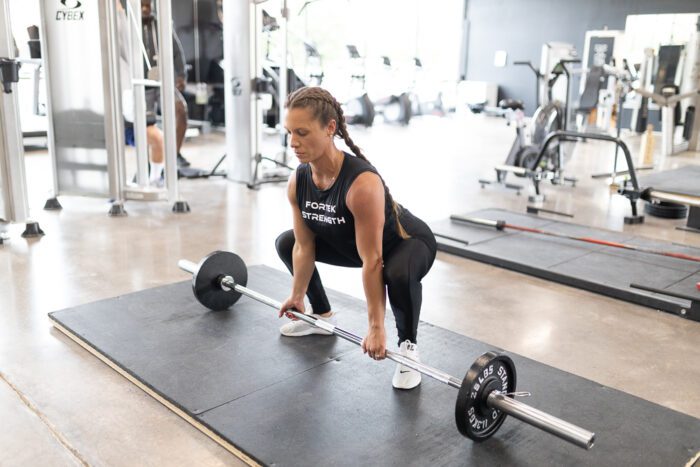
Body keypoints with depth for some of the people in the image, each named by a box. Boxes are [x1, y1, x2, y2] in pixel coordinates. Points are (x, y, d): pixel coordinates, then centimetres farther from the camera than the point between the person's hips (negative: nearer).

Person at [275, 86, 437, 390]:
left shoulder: (362, 184, -39)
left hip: (408, 242, -7)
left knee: (398, 275, -41)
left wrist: (375, 328, -29)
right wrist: (297, 296, 3)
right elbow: (304, 246, -4)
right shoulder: (297, 182, -18)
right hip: (351, 243, 7)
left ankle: (408, 345, -10)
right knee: (285, 243, 9)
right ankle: (322, 315, 26)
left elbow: (372, 262, -35)